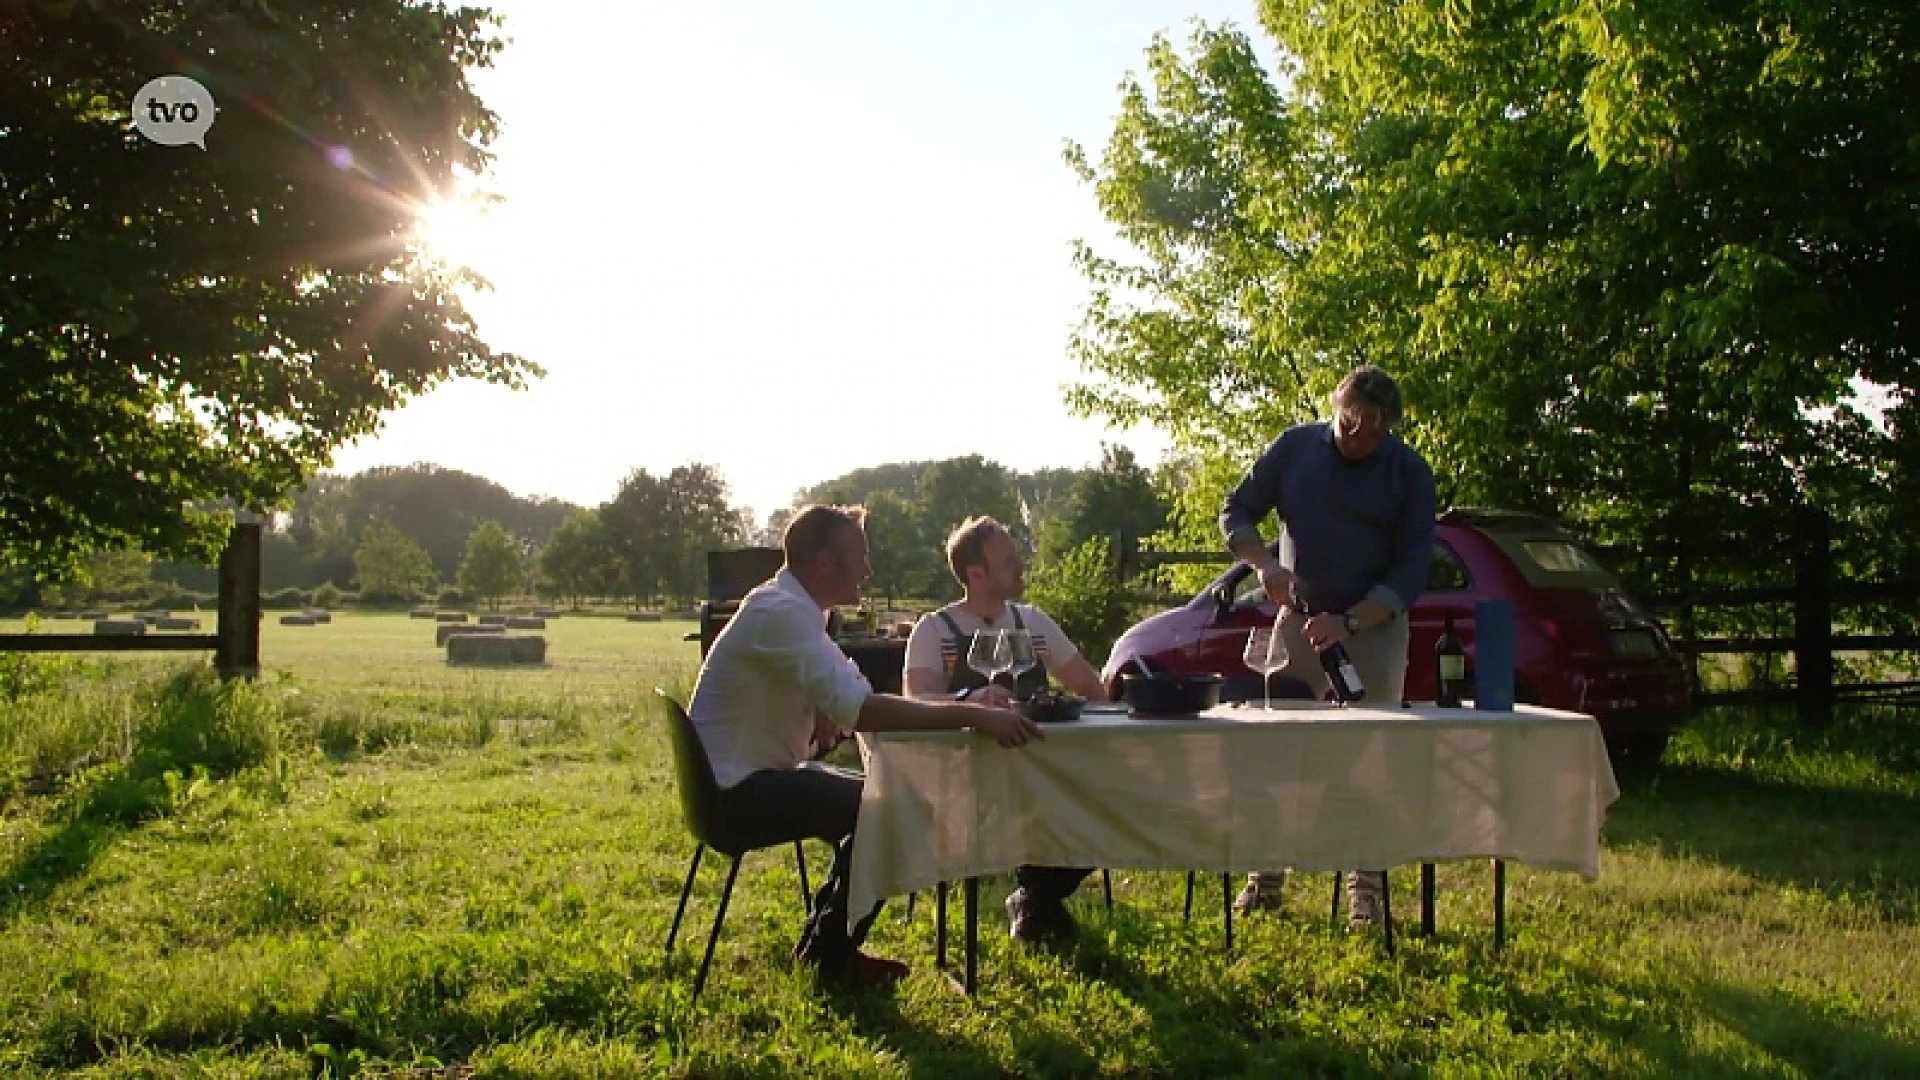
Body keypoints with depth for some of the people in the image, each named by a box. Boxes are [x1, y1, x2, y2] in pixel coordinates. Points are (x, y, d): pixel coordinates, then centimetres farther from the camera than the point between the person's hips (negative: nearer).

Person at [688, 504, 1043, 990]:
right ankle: (831, 955, 2)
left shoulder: (794, 608, 10)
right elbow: (856, 709, -33)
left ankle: (823, 941, 19)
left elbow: (854, 699, 8)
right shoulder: (780, 612, -22)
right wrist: (969, 715, -33)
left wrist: (967, 705, -6)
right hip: (736, 791, -10)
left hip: (758, 778, 10)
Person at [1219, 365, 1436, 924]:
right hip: (1299, 619, 2)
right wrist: (1266, 564, -14)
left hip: (1375, 625, -2)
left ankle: (1366, 885, 6)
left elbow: (1410, 572, -8)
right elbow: (1236, 512, 6)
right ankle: (1266, 877, 9)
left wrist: (1349, 623, -21)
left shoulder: (1410, 473, -5)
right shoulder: (1294, 447, 0)